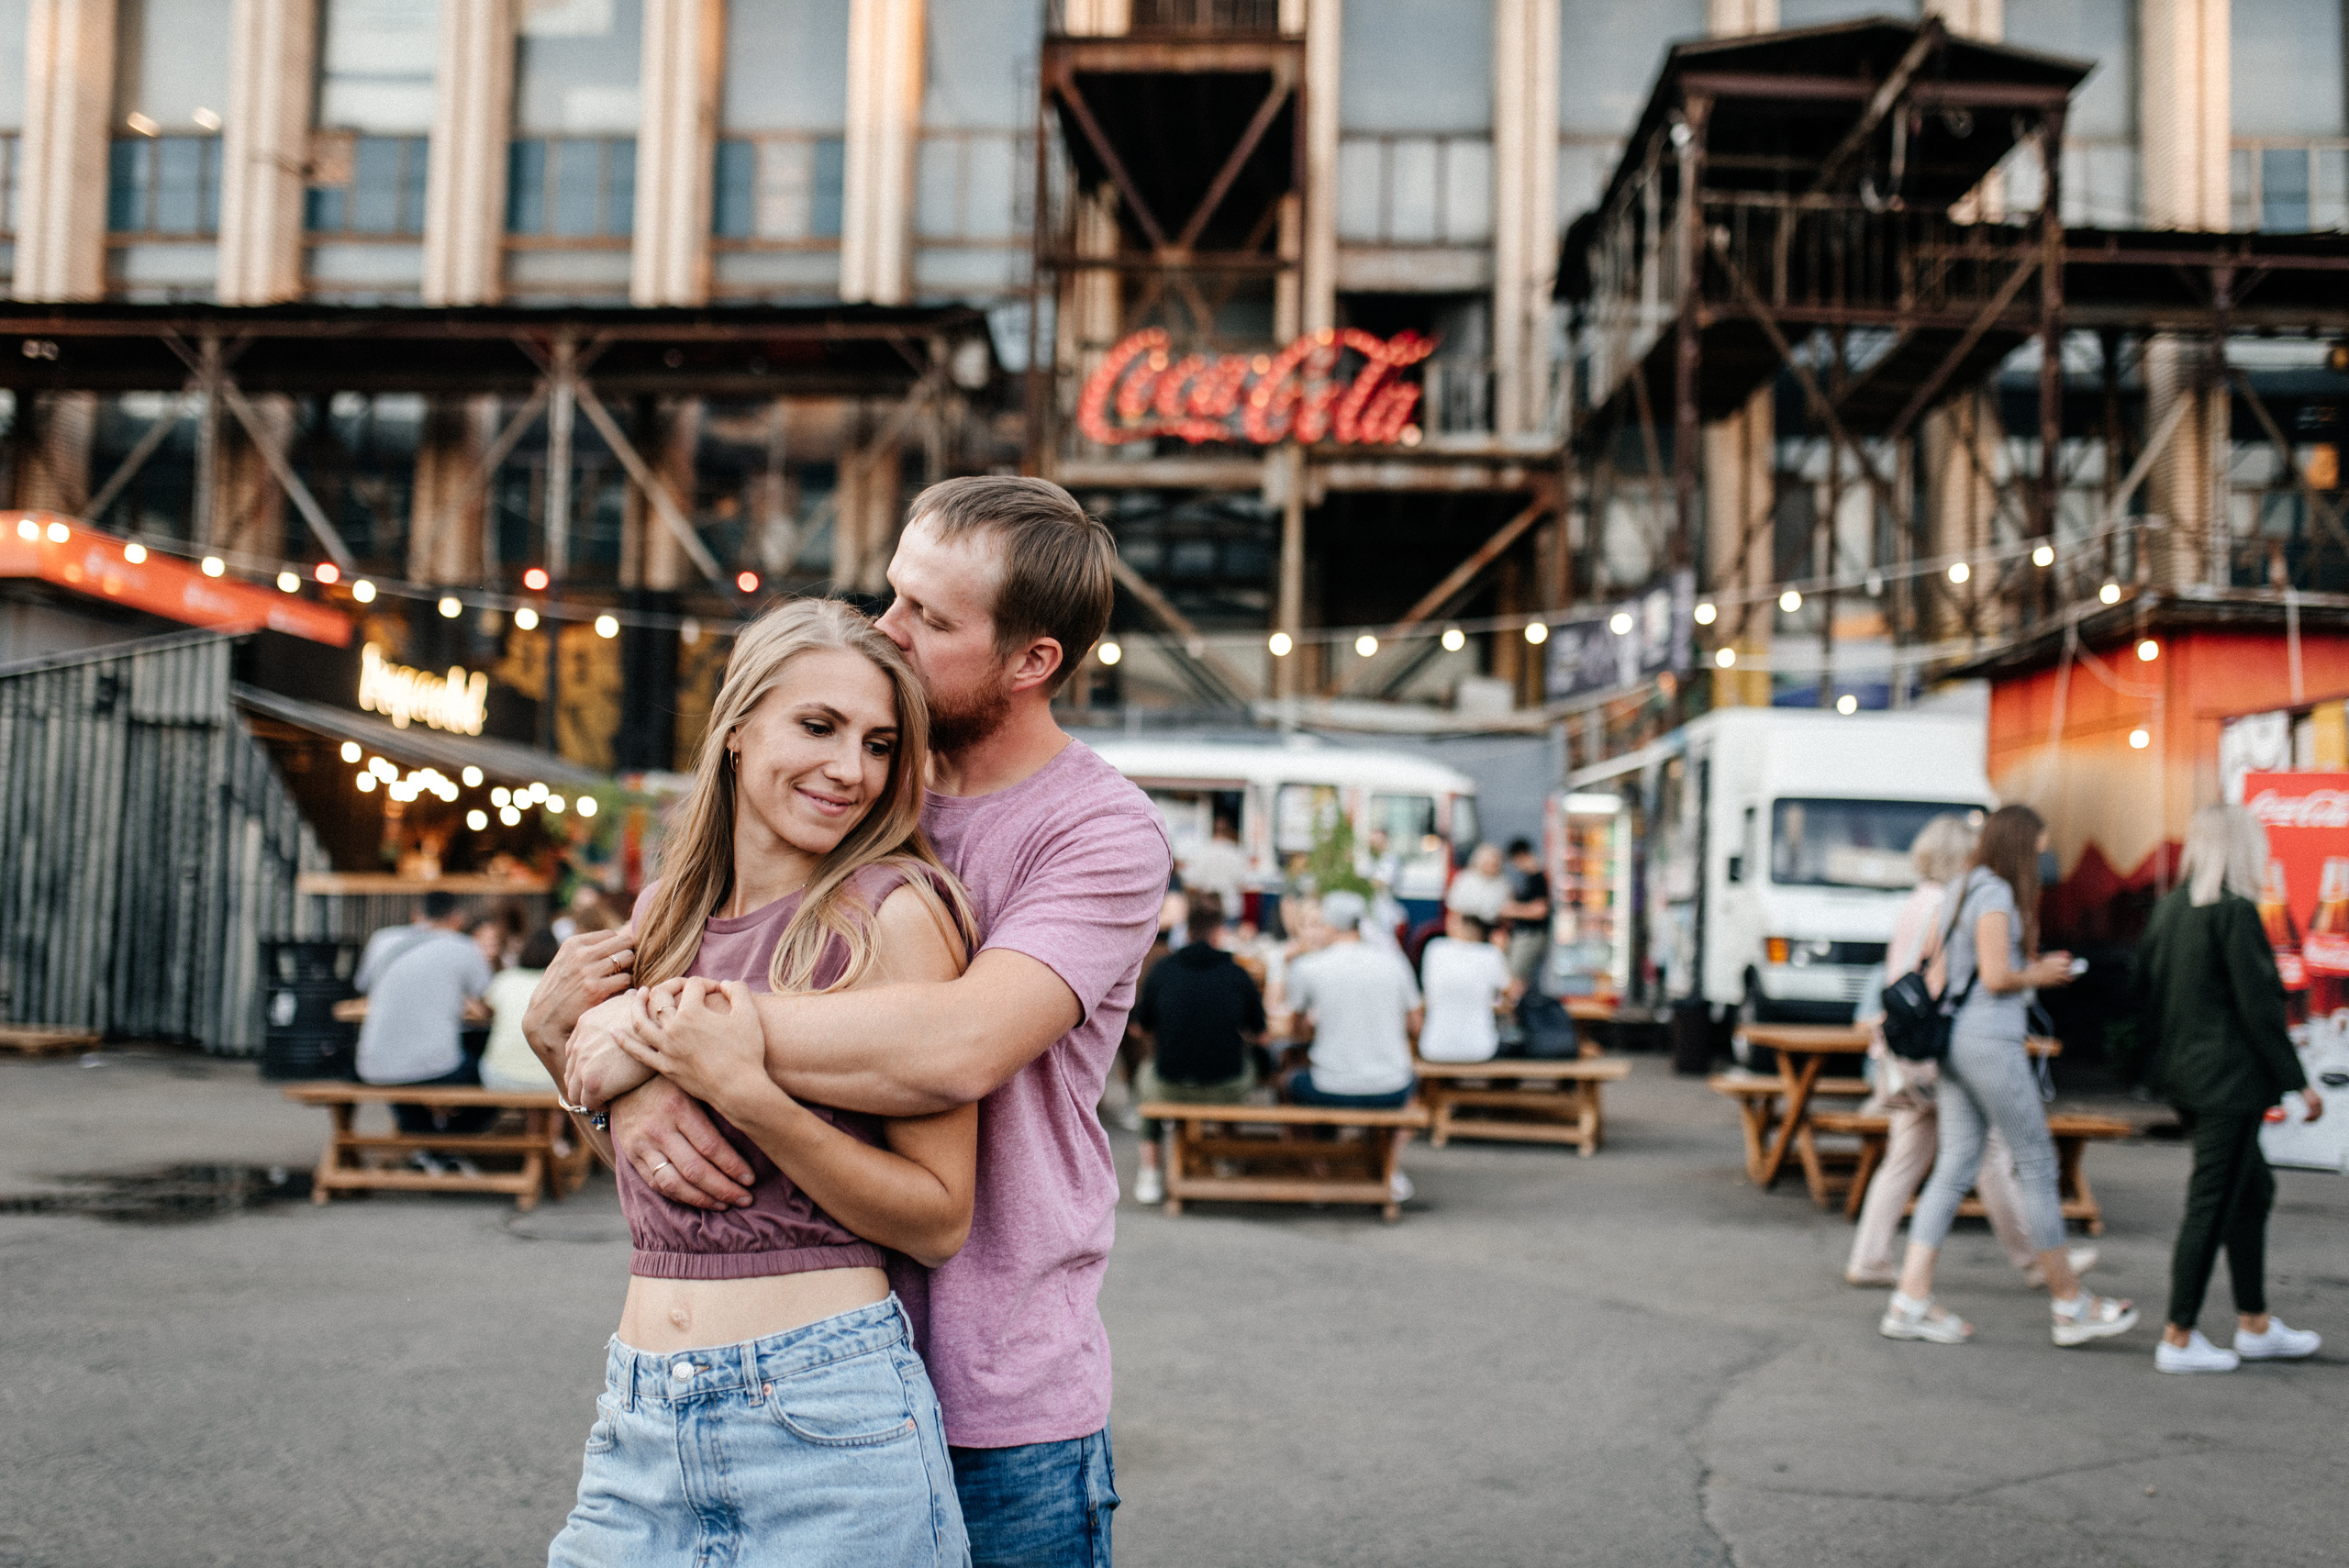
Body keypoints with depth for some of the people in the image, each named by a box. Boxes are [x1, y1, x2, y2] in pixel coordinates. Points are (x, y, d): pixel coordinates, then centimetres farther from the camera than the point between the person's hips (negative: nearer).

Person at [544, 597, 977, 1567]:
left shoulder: (894, 912, -9)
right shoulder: (665, 912, 9)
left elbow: (940, 1220, -12)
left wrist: (745, 1092, -20)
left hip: (825, 1413, -5)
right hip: (638, 1419, 5)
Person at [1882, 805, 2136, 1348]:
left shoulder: (1956, 893, 16)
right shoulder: (1996, 894, -11)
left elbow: (1936, 976, 17)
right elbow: (1997, 976, -17)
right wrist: (2040, 974, 0)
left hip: (1953, 1039, 9)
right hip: (1989, 1042, -9)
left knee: (1955, 1167, 7)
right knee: (2037, 1165, 1)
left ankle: (1911, 1302, 2)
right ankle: (2071, 1306, 10)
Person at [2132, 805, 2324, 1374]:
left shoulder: (2169, 907, 8)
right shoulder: (2235, 912, -16)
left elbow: (2143, 986, 13)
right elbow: (2259, 1007, -16)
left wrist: (2162, 1050, 22)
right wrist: (2297, 1082, -10)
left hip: (2184, 1073, 9)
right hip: (2229, 1079, -9)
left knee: (2253, 1190, 20)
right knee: (2212, 1205, -3)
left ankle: (2255, 1326, 28)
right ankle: (2178, 1338, 2)